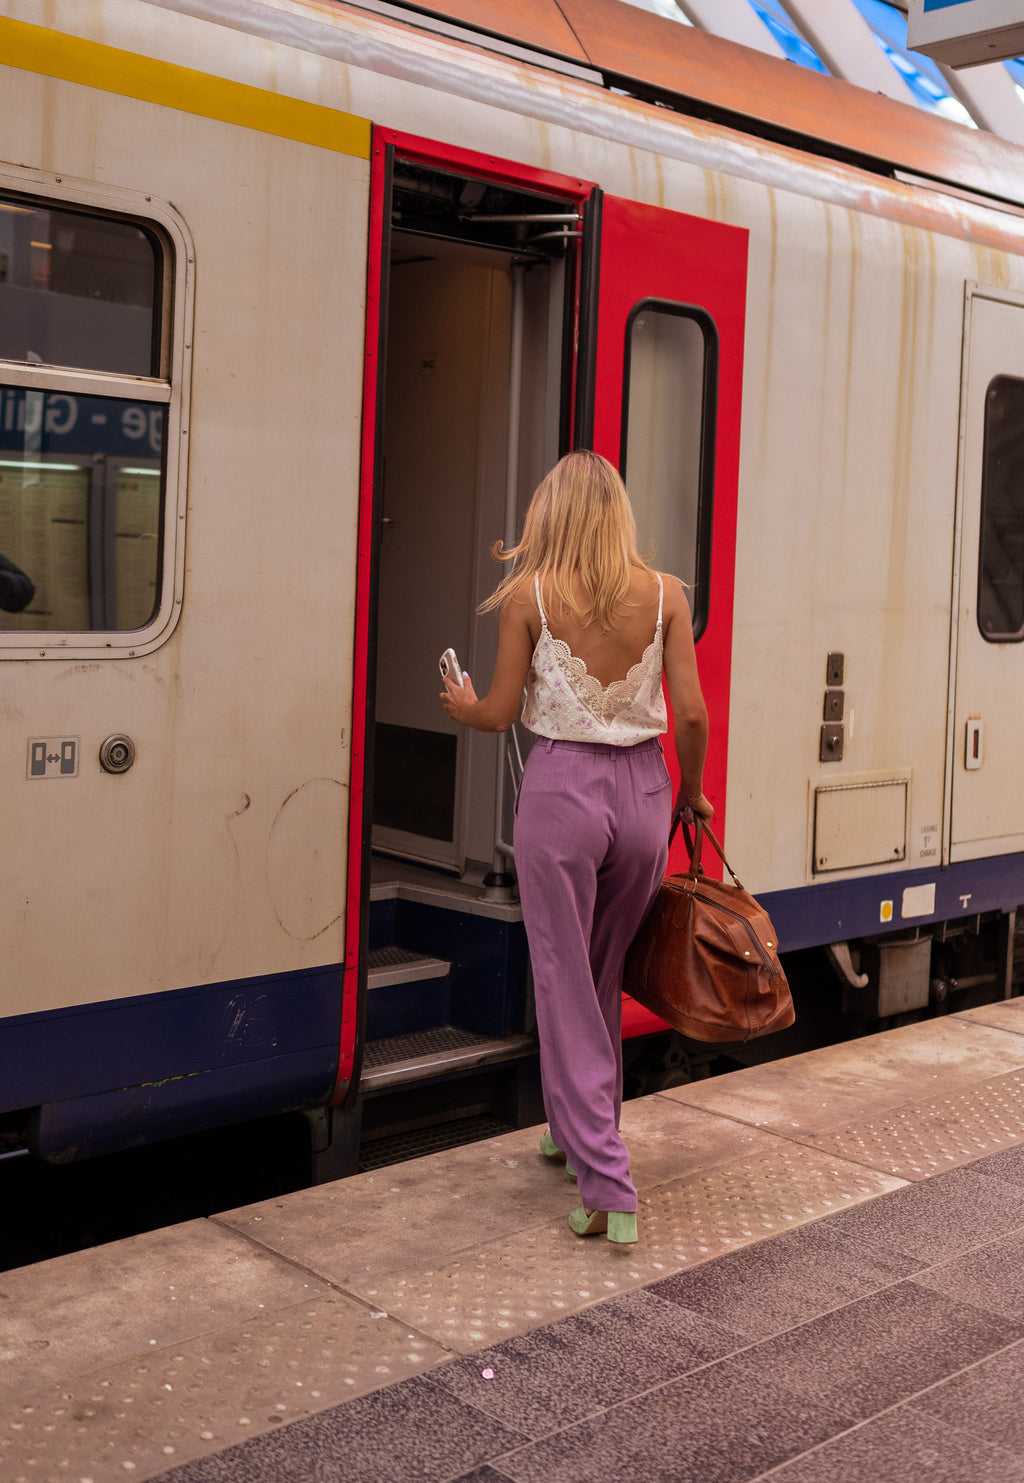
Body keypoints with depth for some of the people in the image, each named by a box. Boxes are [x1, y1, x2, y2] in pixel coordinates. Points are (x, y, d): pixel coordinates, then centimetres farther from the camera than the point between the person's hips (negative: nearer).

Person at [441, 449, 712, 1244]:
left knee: (566, 988, 4)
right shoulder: (663, 593, 0)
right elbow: (692, 714, -2)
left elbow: (500, 713, -1)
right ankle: (578, 1132, 38)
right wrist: (692, 790, 16)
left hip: (561, 786, -3)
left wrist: (462, 704, 22)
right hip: (642, 790, 3)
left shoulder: (529, 594, -5)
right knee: (606, 979, 21)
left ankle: (608, 1186, 1)